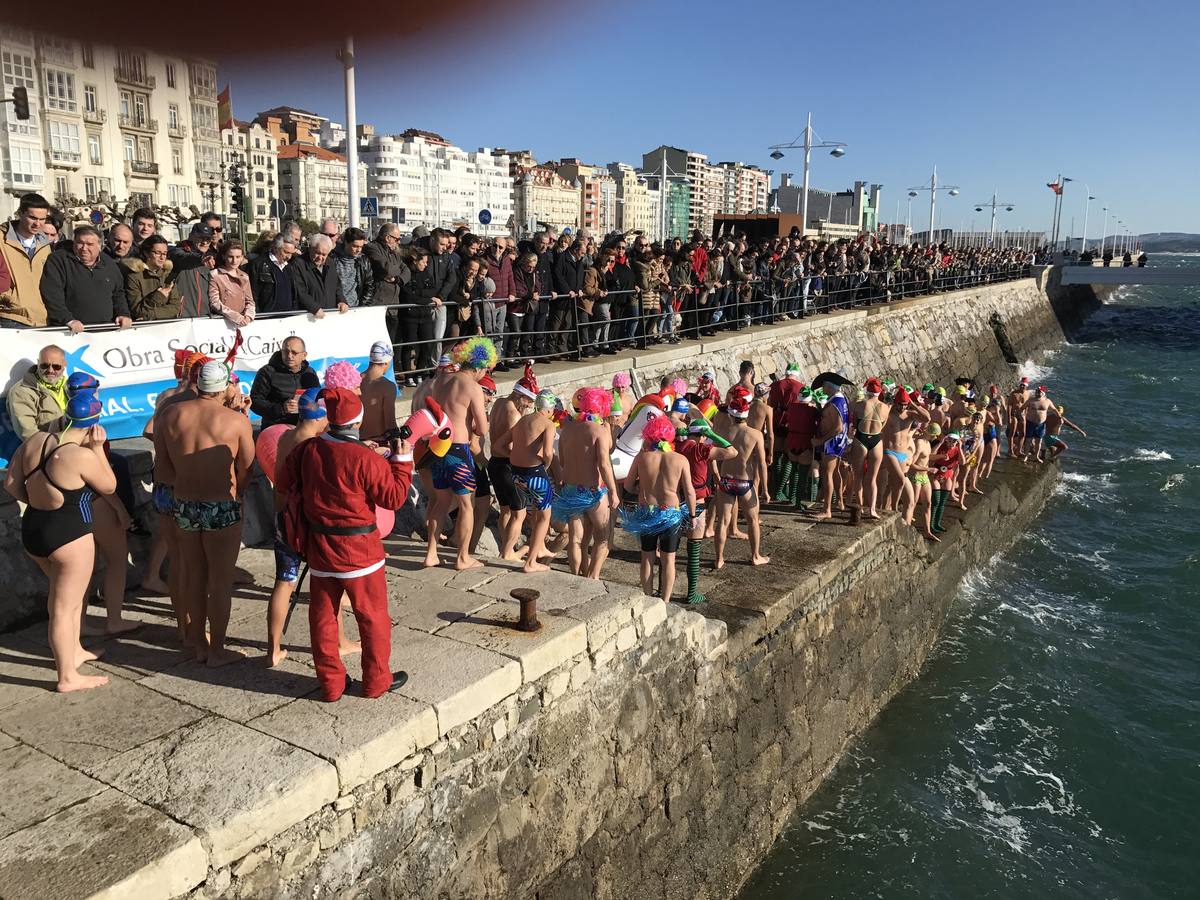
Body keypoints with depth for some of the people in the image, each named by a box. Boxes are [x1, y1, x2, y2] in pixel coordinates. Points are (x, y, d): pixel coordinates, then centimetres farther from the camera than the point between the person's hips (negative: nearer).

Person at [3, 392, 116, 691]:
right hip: (69, 535, -8)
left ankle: (73, 651, 41)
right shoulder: (83, 456, -22)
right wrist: (98, 448, -7)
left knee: (68, 592, 27)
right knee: (64, 606, 3)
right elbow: (109, 486, -7)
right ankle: (67, 677, 15)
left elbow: (11, 484, 6)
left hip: (32, 529, 8)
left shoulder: (33, 441, -1)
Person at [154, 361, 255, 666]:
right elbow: (246, 470, -6)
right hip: (223, 508, -4)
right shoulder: (237, 421, -12)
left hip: (184, 506, 5)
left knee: (193, 576, 18)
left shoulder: (169, 415, 0)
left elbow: (164, 468, 5)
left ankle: (199, 644, 30)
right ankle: (217, 650, 18)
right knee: (221, 581, 7)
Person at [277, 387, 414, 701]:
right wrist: (402, 460, -6)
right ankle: (377, 680, 23)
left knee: (323, 616, 15)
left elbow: (286, 483, 12)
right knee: (373, 615, 12)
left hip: (319, 547, 5)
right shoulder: (366, 459, -22)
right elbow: (394, 497, -14)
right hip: (358, 550, -5)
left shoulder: (307, 450, -4)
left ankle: (331, 683, 26)